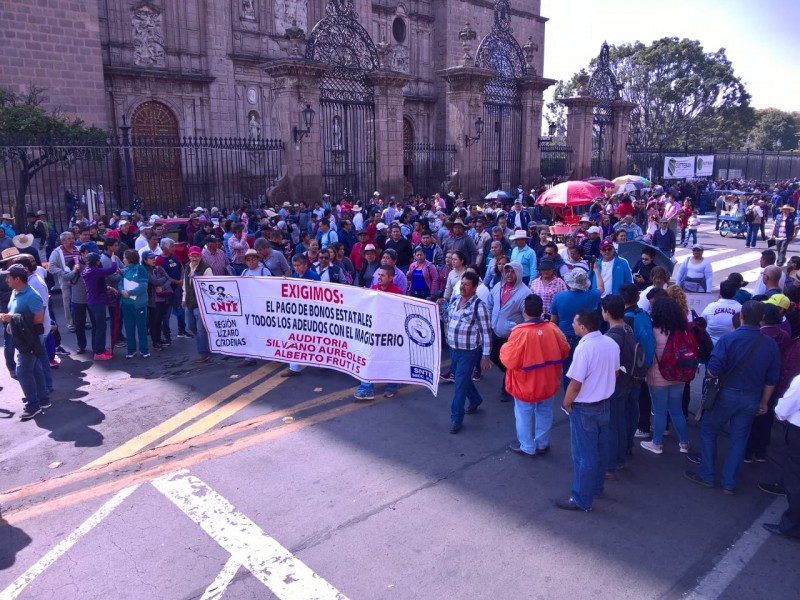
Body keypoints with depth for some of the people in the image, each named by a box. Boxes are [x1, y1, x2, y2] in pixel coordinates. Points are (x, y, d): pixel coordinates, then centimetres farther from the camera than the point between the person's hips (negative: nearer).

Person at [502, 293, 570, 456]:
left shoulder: (520, 332, -25)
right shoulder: (552, 328, -10)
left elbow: (510, 361, -22)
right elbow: (565, 351, 4)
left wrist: (504, 349, -3)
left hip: (526, 385, -5)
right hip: (548, 383, 5)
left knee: (524, 416, 14)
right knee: (544, 414, 21)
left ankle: (527, 447, 27)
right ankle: (542, 445, 35)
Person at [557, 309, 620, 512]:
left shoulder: (584, 348, -27)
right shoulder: (611, 343, -2)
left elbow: (575, 384, -24)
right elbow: (615, 373, 10)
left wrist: (566, 403, -8)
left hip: (585, 408, -8)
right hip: (604, 403, 8)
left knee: (584, 455, 3)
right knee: (601, 450, 21)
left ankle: (582, 500, 14)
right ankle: (596, 487, 38)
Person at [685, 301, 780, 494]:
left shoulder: (728, 339, -18)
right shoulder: (771, 345, -3)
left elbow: (713, 371, -19)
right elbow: (771, 379, 4)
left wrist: (717, 381, 5)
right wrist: (764, 402, 16)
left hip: (726, 394, -4)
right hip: (751, 399, 4)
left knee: (708, 432, 14)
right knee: (738, 440, 13)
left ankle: (707, 476, 19)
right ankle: (730, 483, 21)